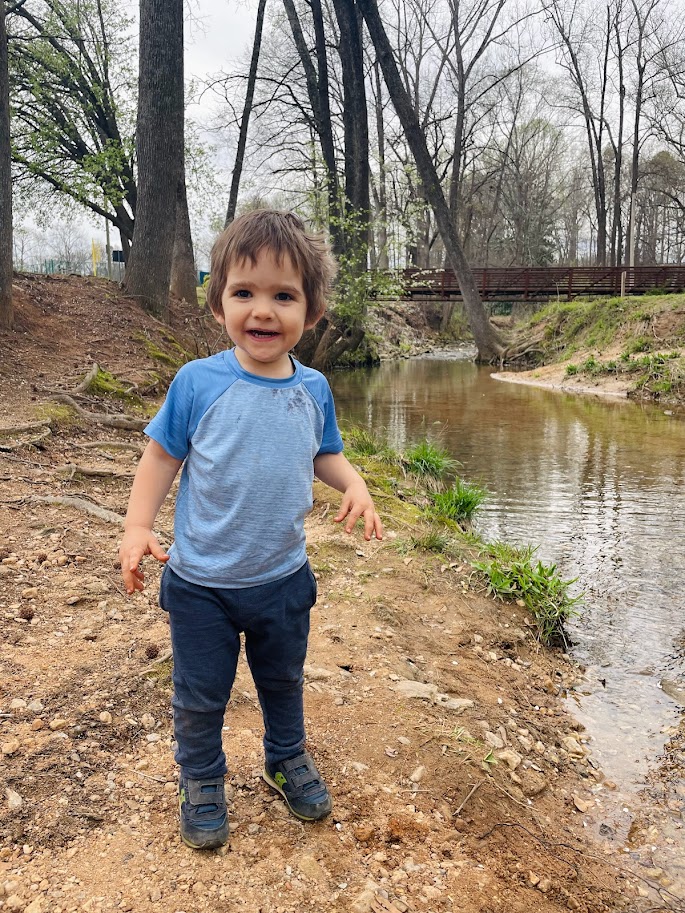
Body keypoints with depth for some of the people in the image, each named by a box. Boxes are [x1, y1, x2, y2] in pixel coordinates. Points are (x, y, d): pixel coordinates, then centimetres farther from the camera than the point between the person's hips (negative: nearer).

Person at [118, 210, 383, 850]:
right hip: (200, 585, -3)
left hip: (284, 578, 3)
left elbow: (325, 455, 8)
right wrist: (137, 527, -18)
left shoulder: (312, 389, -5)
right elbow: (162, 457, -8)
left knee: (283, 681, 24)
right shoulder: (198, 382, -16)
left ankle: (287, 759, 52)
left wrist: (354, 485, -11)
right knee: (200, 695, 15)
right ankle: (200, 780, 43)